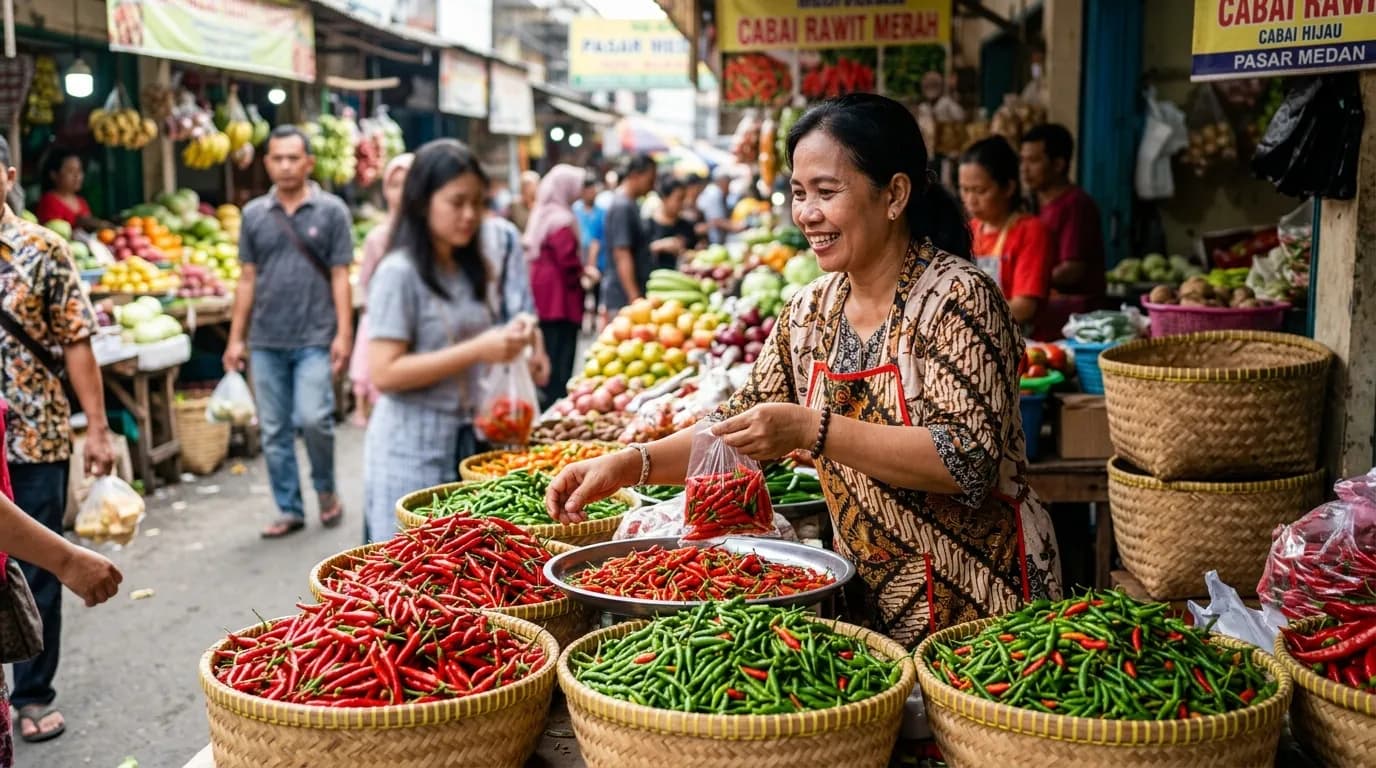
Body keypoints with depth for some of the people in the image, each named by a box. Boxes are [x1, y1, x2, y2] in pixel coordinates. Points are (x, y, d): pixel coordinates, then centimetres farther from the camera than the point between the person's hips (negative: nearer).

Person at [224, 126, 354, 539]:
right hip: (265, 341, 3)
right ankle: (289, 509, 19)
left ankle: (326, 489, 14)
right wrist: (236, 338, 7)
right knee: (274, 431, 7)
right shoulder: (253, 214, 8)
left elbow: (340, 277, -1)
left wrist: (343, 333, -9)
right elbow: (247, 279, 11)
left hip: (315, 339, -3)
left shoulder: (331, 211, 0)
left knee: (313, 419, -13)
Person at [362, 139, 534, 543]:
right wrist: (477, 350, -23)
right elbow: (384, 373, -19)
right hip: (412, 447, -7)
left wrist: (504, 340, 1)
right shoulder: (399, 273, -13)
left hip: (465, 438, 7)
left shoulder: (471, 270, 10)